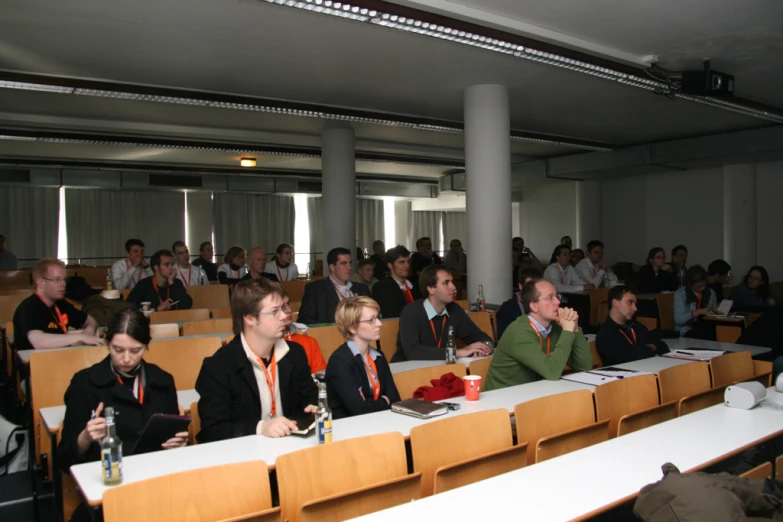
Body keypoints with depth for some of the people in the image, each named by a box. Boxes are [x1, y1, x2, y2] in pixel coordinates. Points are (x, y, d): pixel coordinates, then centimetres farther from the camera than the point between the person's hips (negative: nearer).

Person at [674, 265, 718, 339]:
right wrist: (698, 312, -21)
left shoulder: (710, 293, 16)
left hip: (707, 327, 6)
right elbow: (678, 319, -11)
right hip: (687, 330, -5)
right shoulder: (680, 294, -1)